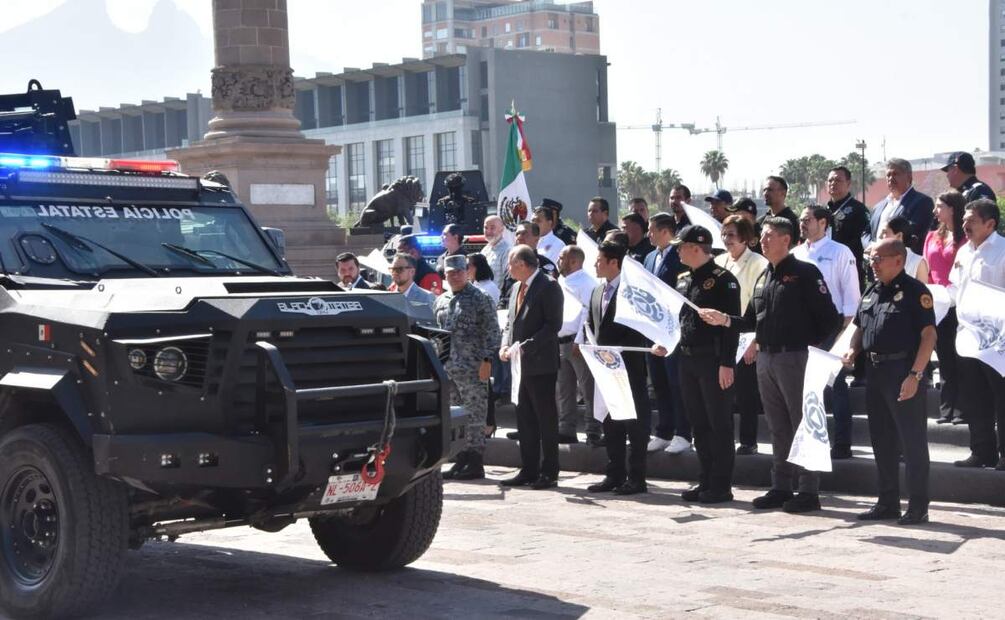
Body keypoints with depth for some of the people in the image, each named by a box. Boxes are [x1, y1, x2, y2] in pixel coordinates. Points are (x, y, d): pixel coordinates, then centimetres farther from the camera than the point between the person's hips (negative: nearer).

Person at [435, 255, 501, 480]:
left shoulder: (480, 299, -4)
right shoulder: (441, 301, 15)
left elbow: (492, 331, -8)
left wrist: (486, 360, -14)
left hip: (472, 368, -7)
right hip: (446, 368, 7)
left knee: (474, 415, -4)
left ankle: (475, 464, 0)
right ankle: (462, 460, 18)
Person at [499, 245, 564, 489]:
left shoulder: (548, 287, -11)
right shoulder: (517, 288, 15)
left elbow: (553, 324, -17)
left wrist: (527, 347, -21)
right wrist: (505, 345, 1)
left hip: (541, 365, -8)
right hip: (522, 365, 8)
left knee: (546, 419, -1)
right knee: (525, 420, 11)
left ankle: (549, 473, 4)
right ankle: (528, 471, 18)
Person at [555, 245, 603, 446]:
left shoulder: (586, 282, -10)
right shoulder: (561, 282, 17)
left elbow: (589, 311, -16)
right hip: (560, 342, 9)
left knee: (588, 389, -4)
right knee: (564, 390, 13)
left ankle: (594, 433, -2)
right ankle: (566, 430, 21)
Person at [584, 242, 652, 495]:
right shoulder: (597, 292, 14)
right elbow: (591, 323, 21)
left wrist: (616, 351, -17)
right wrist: (596, 346, 4)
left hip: (629, 365, -8)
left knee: (635, 424, -2)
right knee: (611, 424, 11)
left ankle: (636, 478, 2)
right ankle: (614, 475, 18)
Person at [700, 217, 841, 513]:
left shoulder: (805, 273, -7)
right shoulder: (764, 277, 16)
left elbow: (829, 318, -11)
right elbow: (753, 320, 17)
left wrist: (814, 346, -12)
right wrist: (726, 320, 3)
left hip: (794, 358, -8)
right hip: (766, 358, 8)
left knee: (802, 424, -3)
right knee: (778, 427, 12)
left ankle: (809, 491, 0)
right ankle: (781, 487, 19)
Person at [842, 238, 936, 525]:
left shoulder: (915, 291, -9)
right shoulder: (872, 291, 15)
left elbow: (928, 334, -15)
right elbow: (860, 328, 24)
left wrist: (915, 375, -22)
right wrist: (853, 351, 3)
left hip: (904, 372, -8)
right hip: (874, 371, 8)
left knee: (912, 441, -3)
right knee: (882, 440, 13)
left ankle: (918, 506, 4)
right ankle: (887, 503, 22)